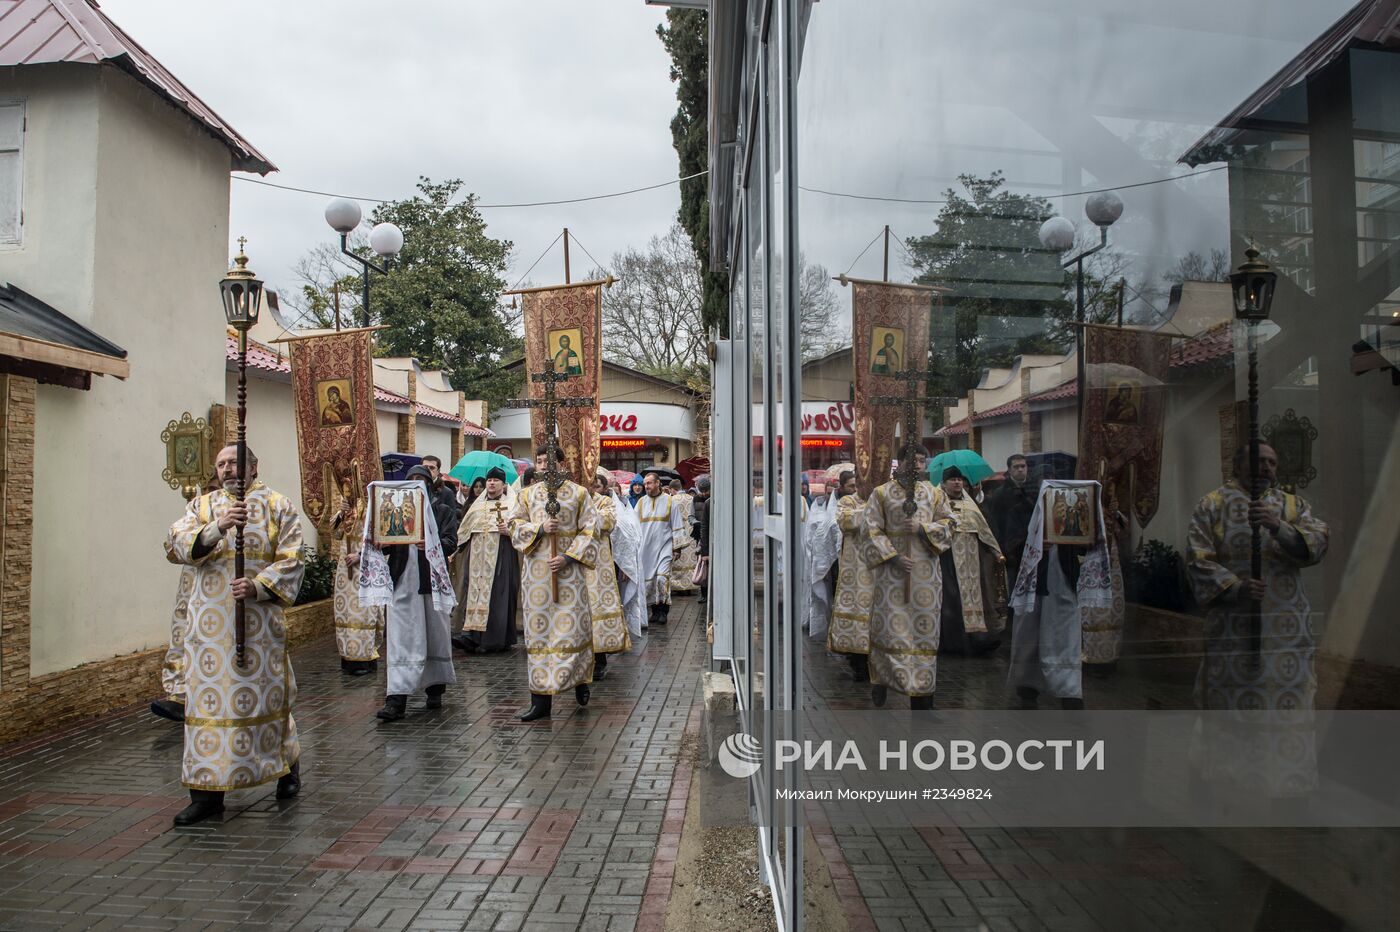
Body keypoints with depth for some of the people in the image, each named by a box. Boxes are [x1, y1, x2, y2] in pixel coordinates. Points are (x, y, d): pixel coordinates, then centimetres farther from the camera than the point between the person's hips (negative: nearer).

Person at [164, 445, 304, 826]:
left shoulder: (278, 506, 4)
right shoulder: (201, 506, 11)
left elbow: (291, 560, -4)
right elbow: (176, 544, -6)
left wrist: (257, 586, -18)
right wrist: (219, 527, -21)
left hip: (260, 619, -2)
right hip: (210, 621, 2)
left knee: (266, 692, 7)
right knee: (208, 698, 0)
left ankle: (288, 765, 29)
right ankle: (207, 791, 7)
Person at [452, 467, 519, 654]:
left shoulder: (511, 504, 6)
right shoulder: (478, 505, 20)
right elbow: (465, 530, 22)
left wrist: (509, 531, -21)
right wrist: (456, 548, 12)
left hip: (500, 556, -4)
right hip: (477, 555, 5)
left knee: (496, 594, -7)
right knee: (475, 589, -5)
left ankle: (494, 640, -5)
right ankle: (471, 634, -10)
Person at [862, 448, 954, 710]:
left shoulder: (935, 494, 11)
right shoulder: (881, 493, 3)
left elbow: (948, 525, 8)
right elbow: (872, 531, -2)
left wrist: (922, 528, -10)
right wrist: (894, 557, -13)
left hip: (925, 572, 2)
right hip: (891, 570, -2)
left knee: (924, 626, 1)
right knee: (889, 627, -3)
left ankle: (921, 688, 8)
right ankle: (881, 678, 17)